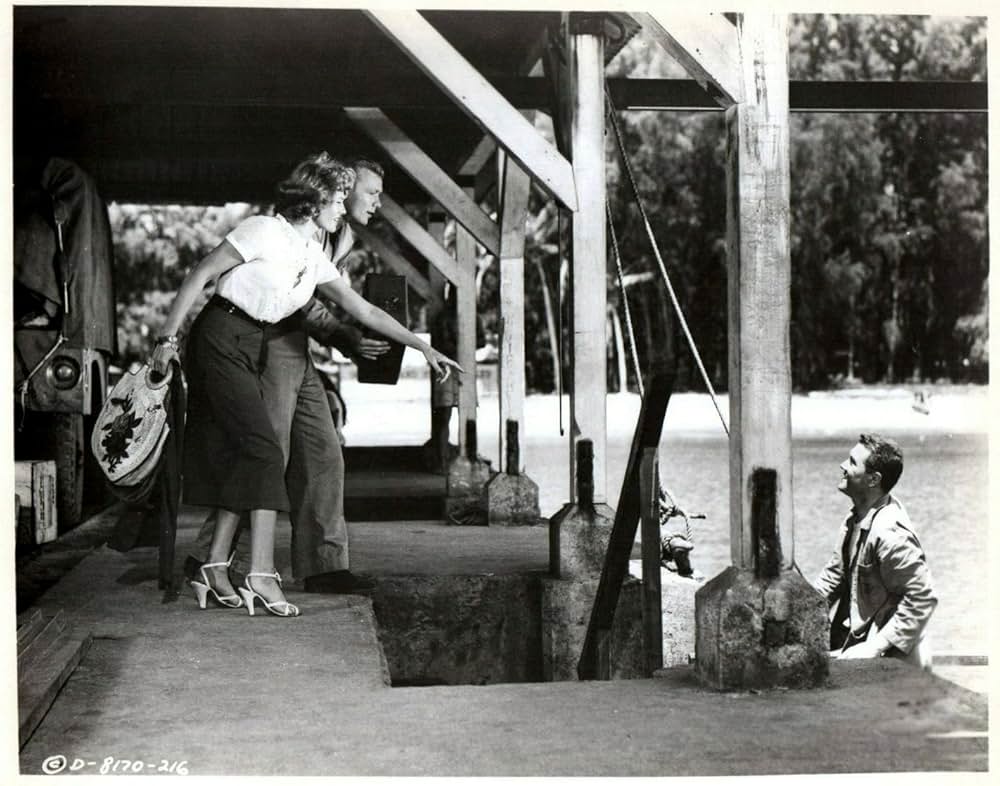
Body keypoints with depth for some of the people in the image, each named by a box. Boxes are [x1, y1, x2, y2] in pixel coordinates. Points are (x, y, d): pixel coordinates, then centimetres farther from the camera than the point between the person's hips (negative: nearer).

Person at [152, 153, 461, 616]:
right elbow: (200, 275, -10)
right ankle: (261, 574, -16)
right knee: (263, 447, -14)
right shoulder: (263, 232, -11)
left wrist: (424, 348, 15)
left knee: (241, 457, 3)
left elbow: (362, 310, 16)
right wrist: (168, 337, -15)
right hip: (220, 339, -8)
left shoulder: (314, 258, 12)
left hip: (252, 351, 8)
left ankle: (215, 569, 7)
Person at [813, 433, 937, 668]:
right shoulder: (856, 518, 5)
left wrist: (876, 647, -23)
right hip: (853, 637, 9)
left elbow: (923, 598, -24)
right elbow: (835, 572, 17)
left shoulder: (889, 533, -25)